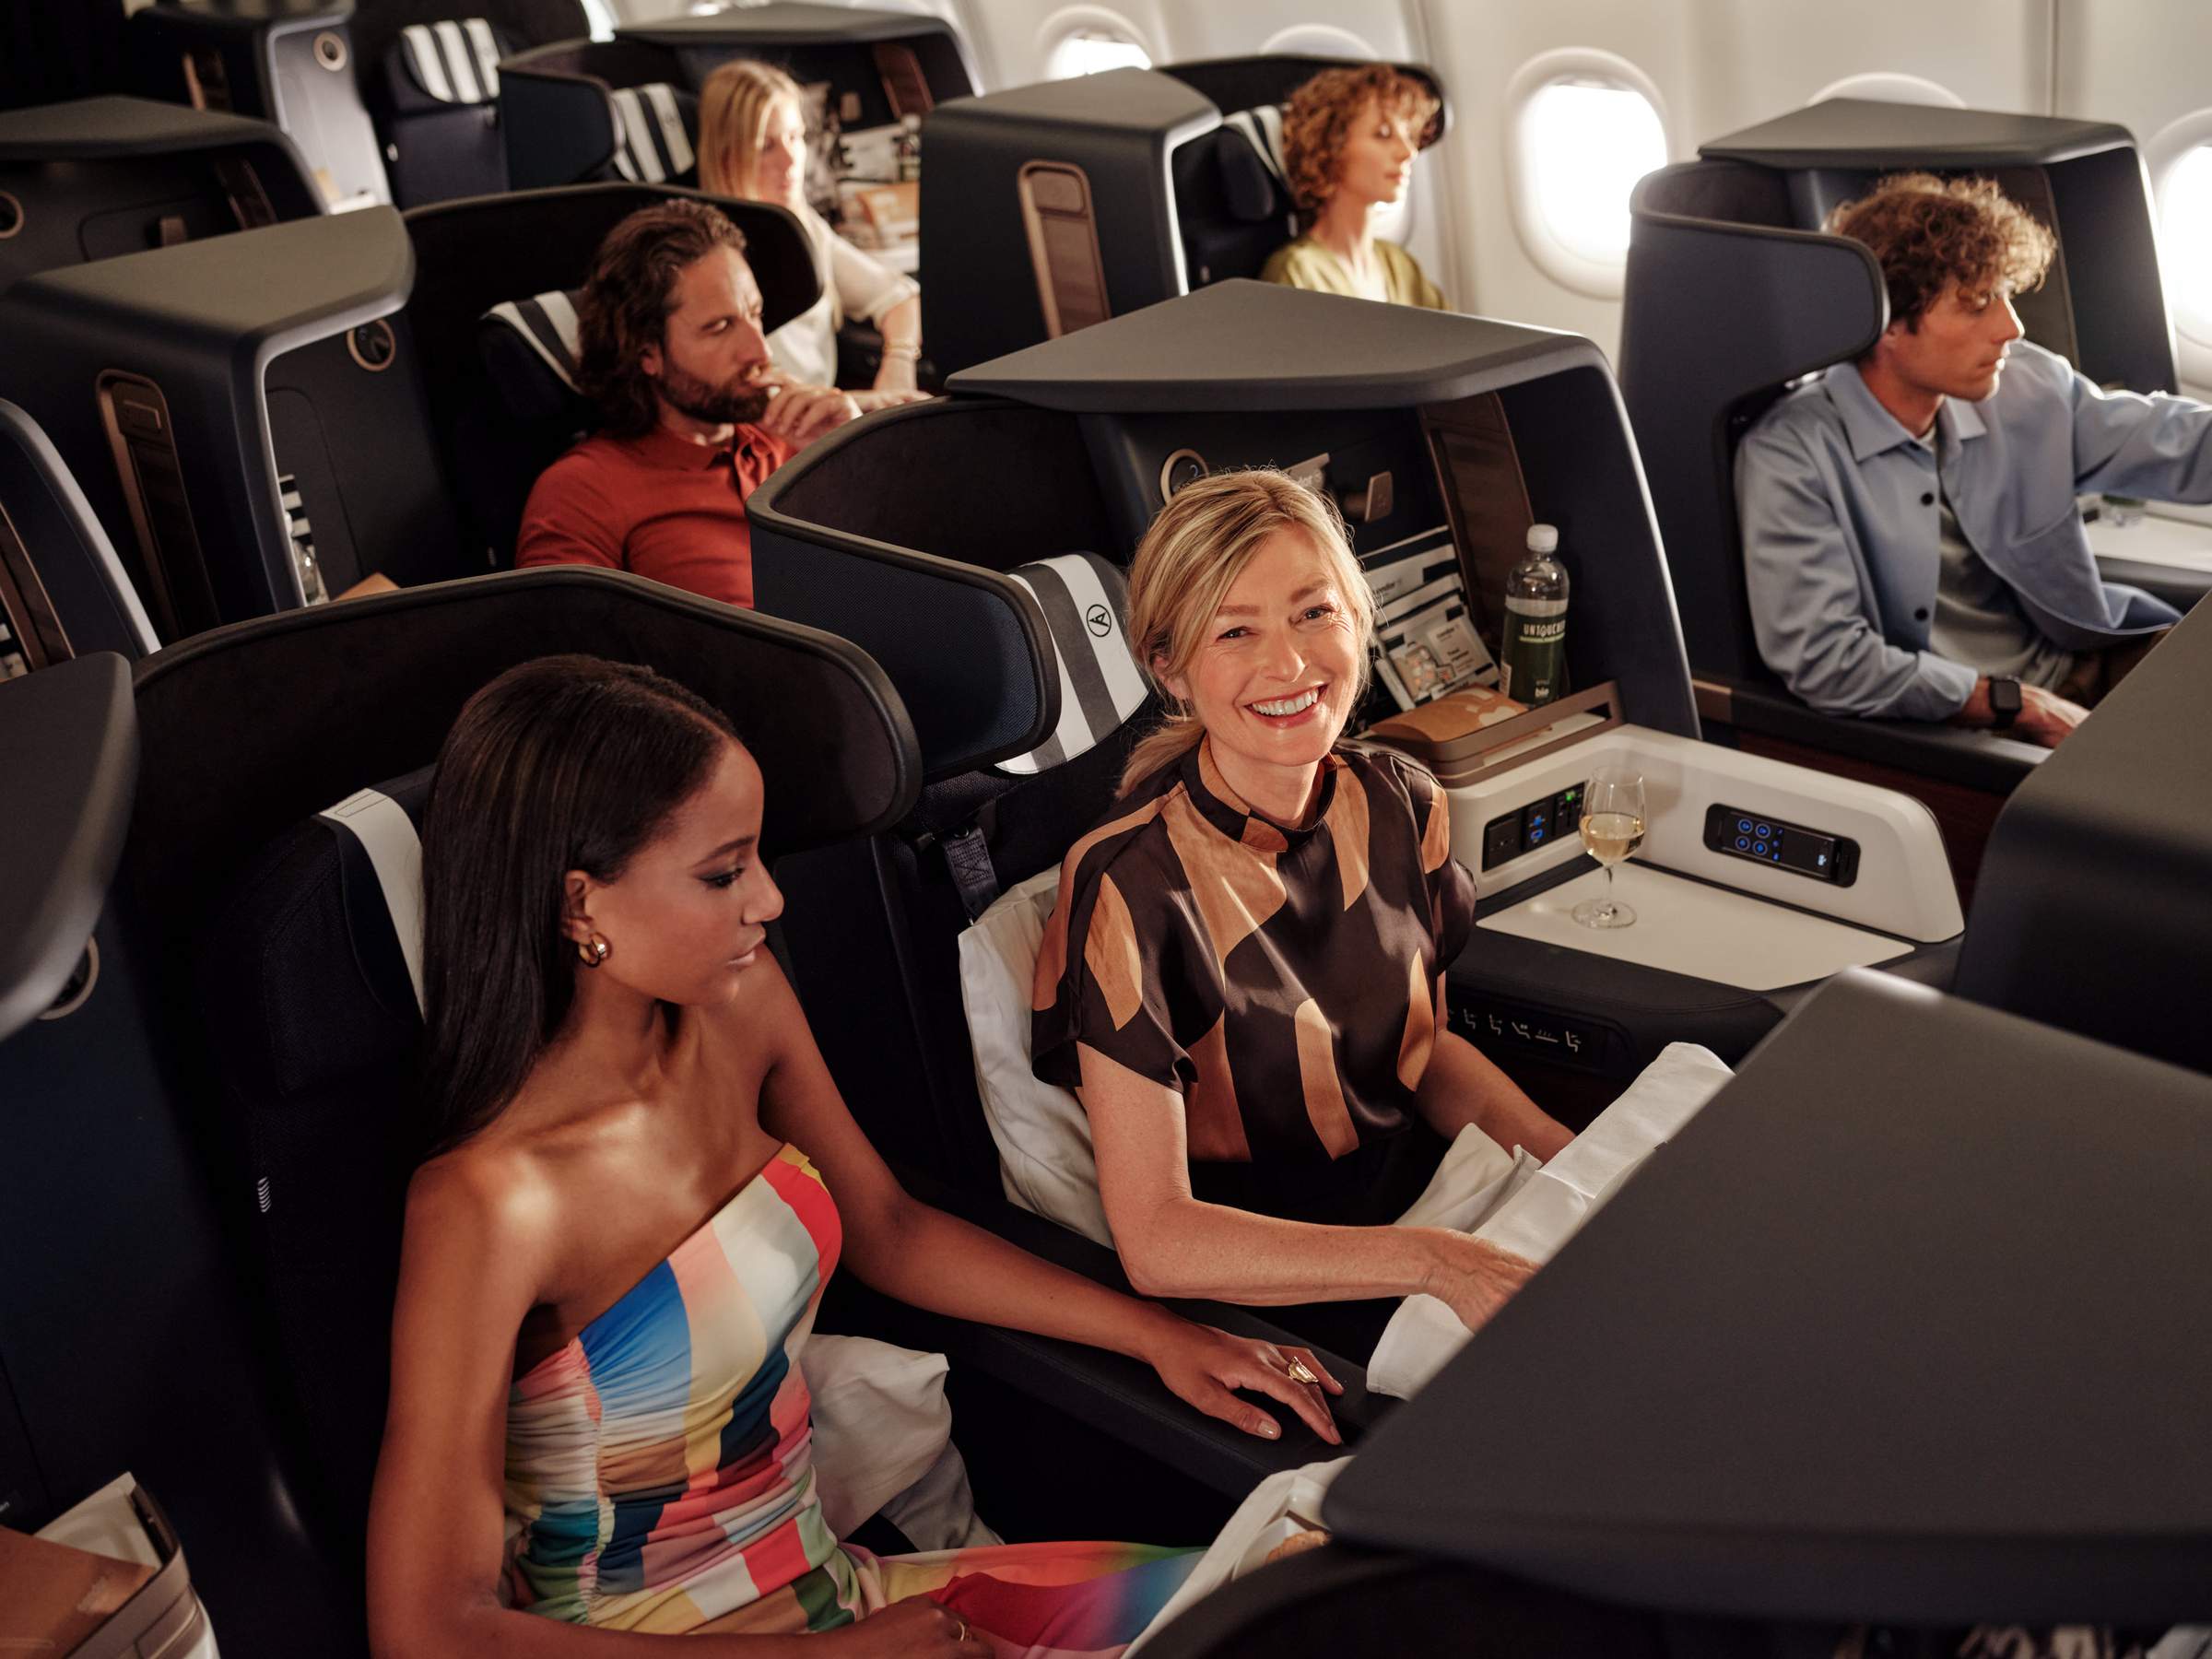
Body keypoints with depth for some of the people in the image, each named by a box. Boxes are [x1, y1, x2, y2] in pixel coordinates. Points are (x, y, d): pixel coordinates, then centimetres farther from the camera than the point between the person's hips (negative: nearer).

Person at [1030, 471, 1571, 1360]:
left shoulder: (1401, 805, -2)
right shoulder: (1134, 887, -22)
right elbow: (1155, 1240, -22)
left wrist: (1576, 1158, -5)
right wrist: (1438, 1262, -29)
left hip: (1426, 1196, 6)